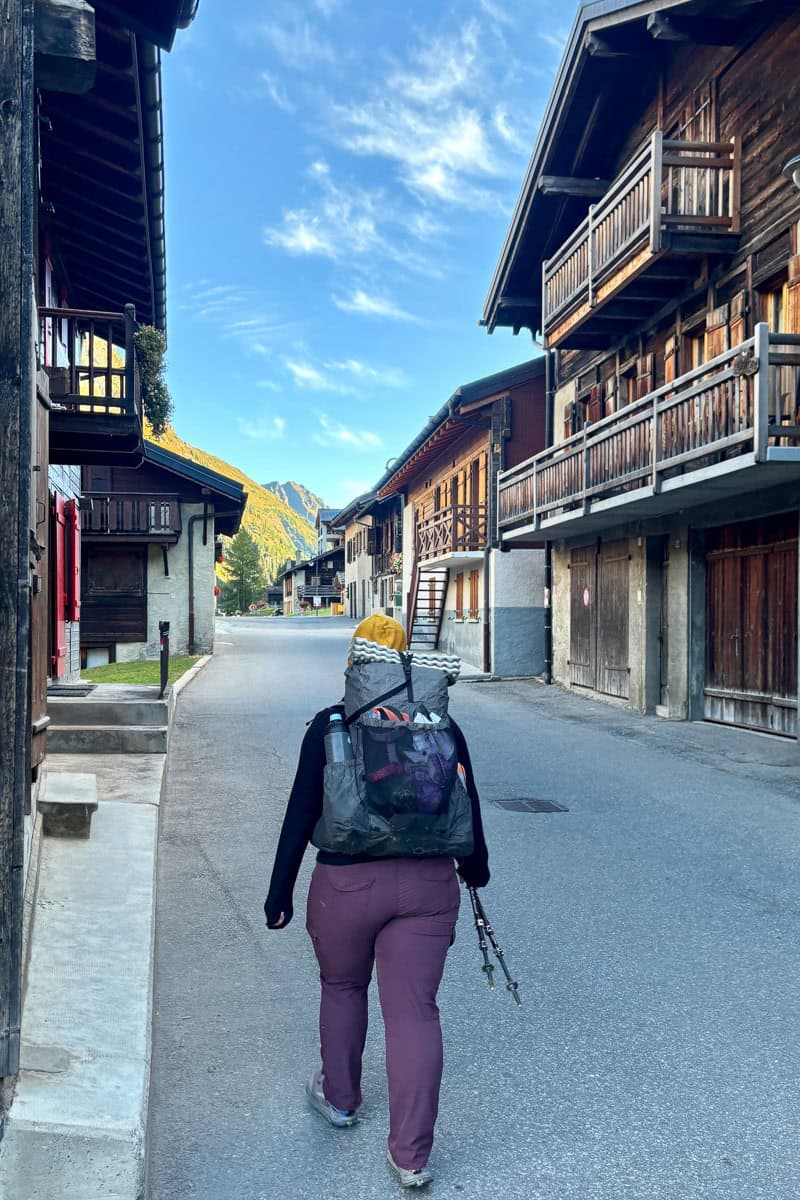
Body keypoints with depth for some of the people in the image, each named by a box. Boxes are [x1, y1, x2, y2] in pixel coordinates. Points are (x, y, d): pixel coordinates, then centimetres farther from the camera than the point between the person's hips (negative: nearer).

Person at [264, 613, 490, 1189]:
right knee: (414, 1010, 5)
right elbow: (467, 808, 7)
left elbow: (301, 815, -5)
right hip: (428, 883, 1)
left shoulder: (330, 724, -5)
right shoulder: (441, 724, 1)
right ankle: (412, 1155, 10)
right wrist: (476, 870, 24)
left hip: (346, 882, -1)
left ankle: (339, 1097, 42)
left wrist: (280, 892, 3)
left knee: (342, 987, 23)